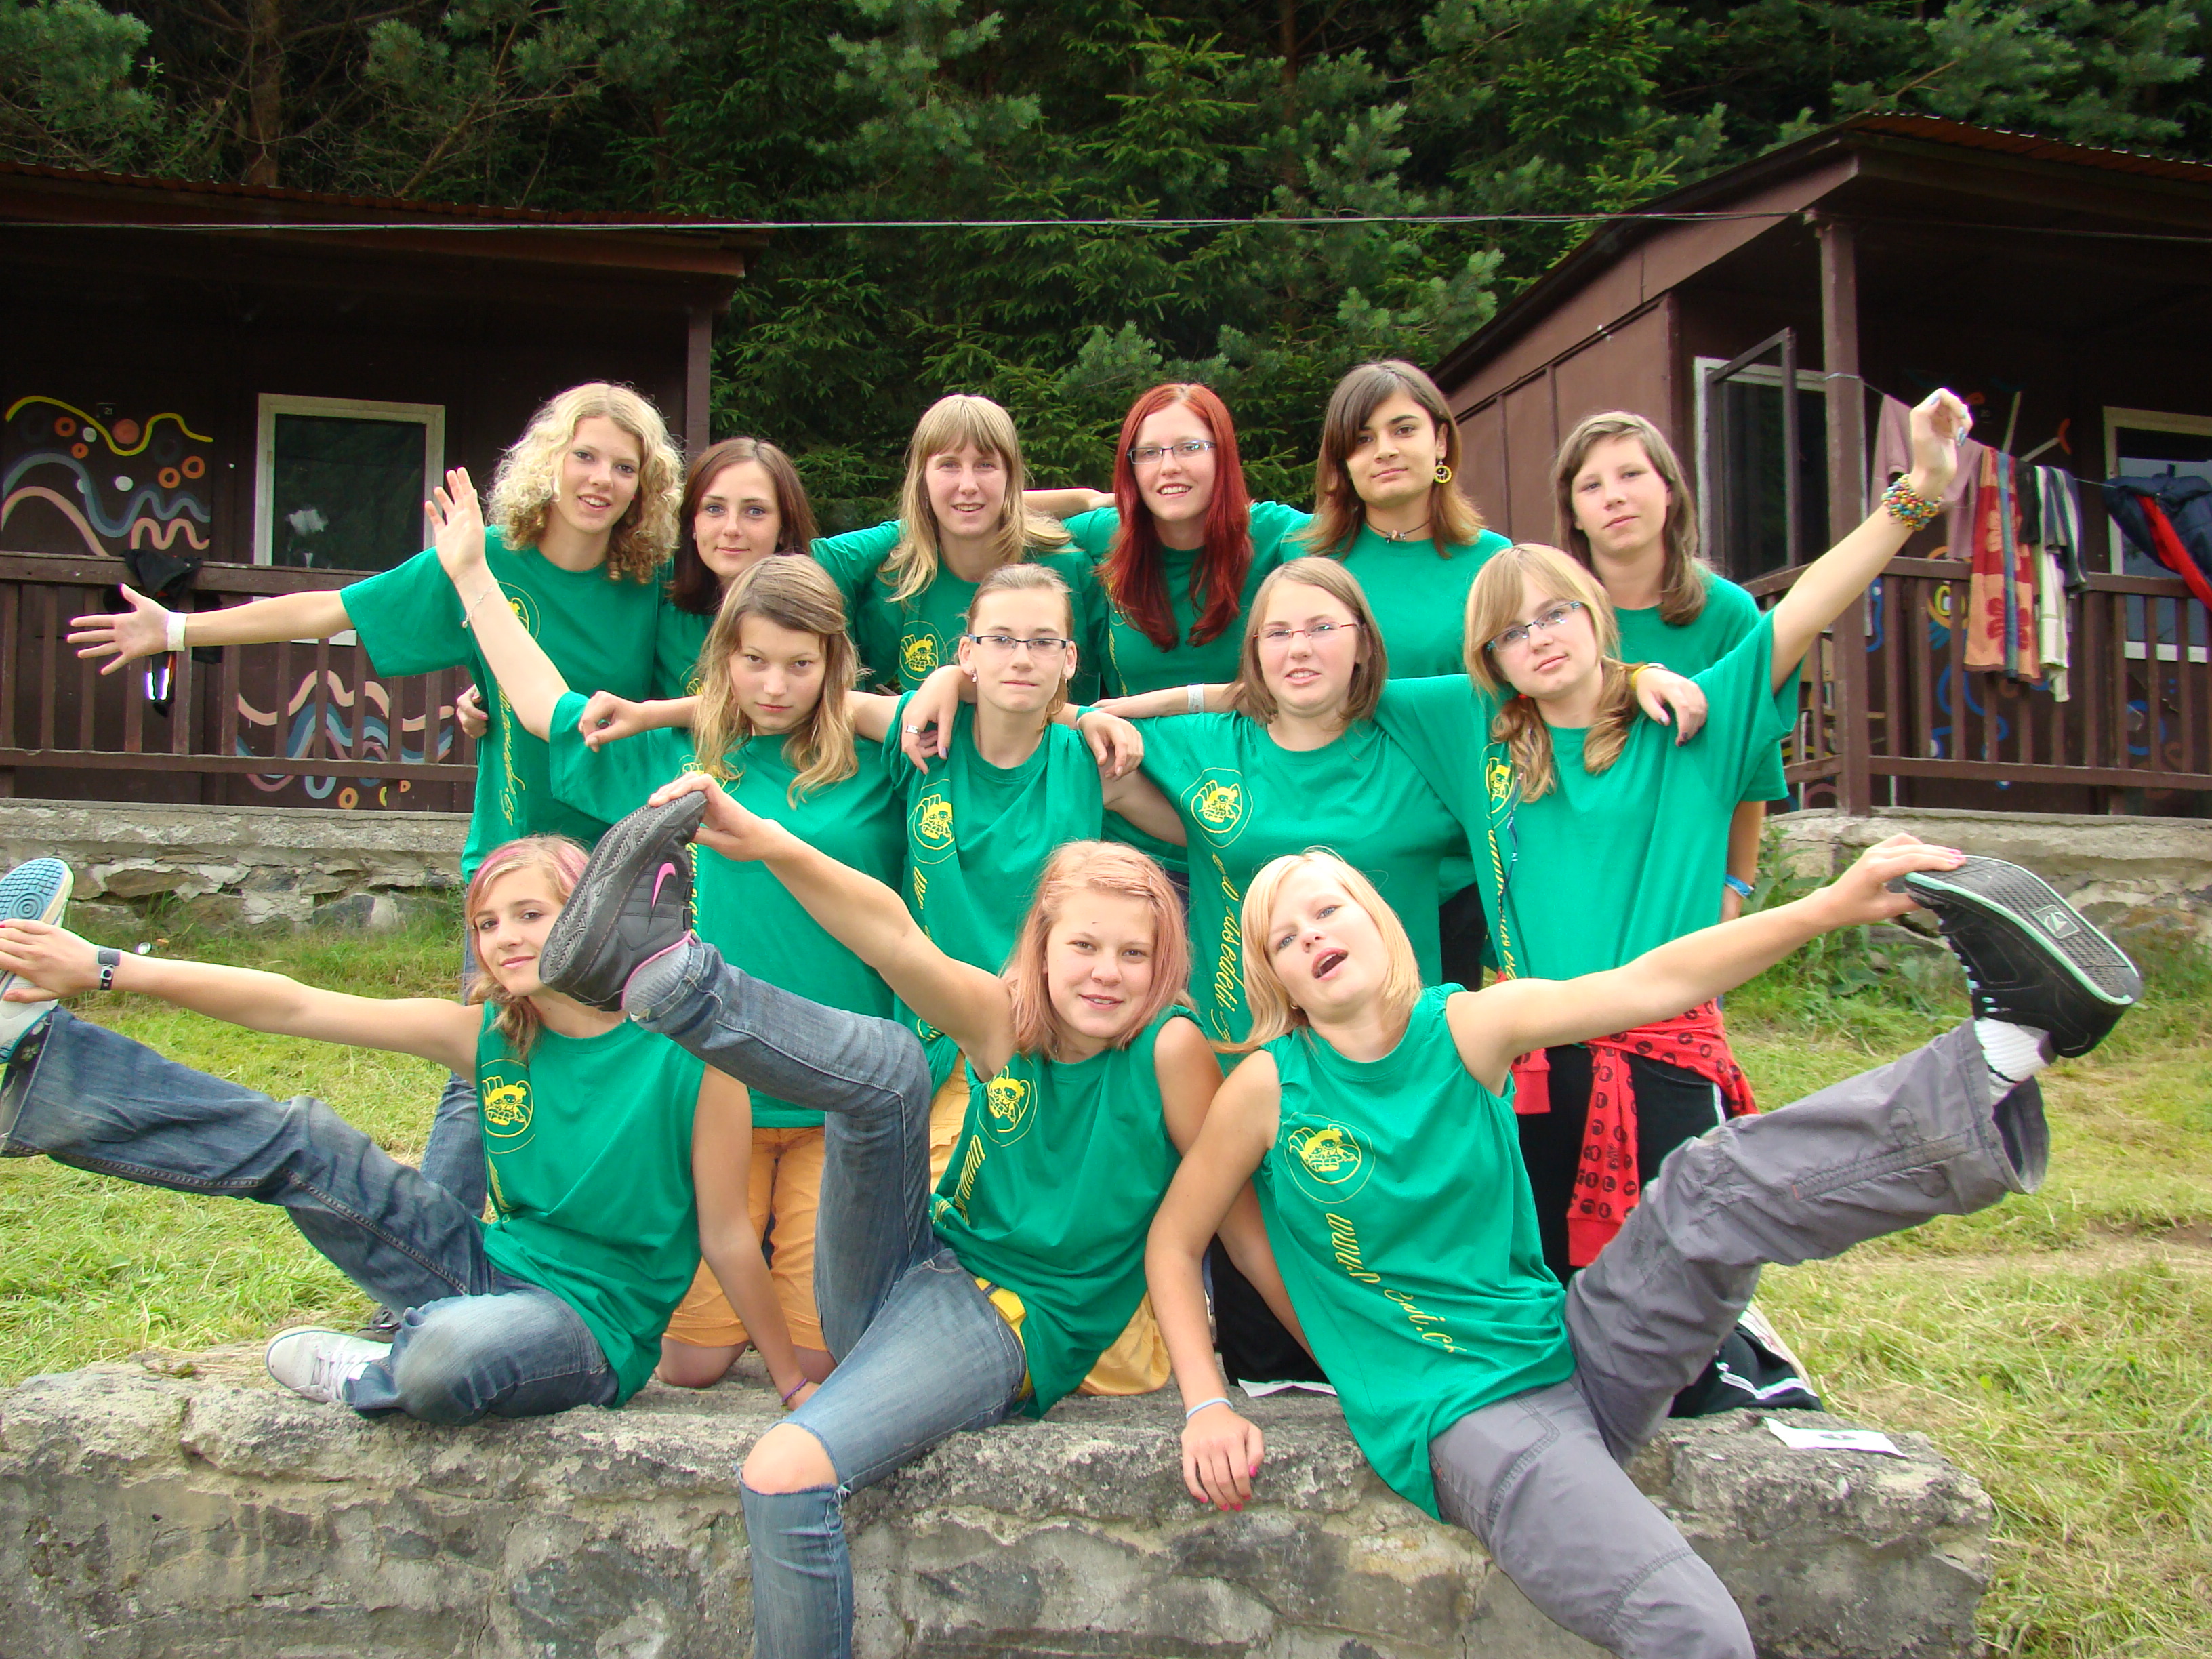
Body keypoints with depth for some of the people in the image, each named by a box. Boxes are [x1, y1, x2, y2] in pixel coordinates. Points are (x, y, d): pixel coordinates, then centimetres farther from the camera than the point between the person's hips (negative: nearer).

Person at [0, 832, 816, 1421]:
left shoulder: (689, 1058, -17)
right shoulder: (488, 1034, -2)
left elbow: (728, 1237, -10)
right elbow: (292, 1007, -4)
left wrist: (795, 1385, -2)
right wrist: (103, 969, -9)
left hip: (593, 1329, -5)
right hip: (490, 1269, 5)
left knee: (447, 1355, -39)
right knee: (304, 1142, -6)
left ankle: (371, 1375, -3)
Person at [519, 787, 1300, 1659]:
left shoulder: (1170, 1046, -12)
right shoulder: (1006, 1019, -4)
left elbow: (1231, 1204, -7)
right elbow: (900, 942, -20)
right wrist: (766, 842, -36)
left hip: (1006, 1327, -5)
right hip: (918, 1273, 5)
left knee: (787, 1473, -28)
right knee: (887, 1060, -16)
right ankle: (655, 967, -19)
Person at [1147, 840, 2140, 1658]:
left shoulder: (1467, 1027, -1)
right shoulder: (1270, 1086, -7)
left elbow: (1651, 985, -14)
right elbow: (1171, 1246, 4)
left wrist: (1828, 907, -27)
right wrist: (1206, 1407, -7)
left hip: (1576, 1355, 4)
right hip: (1463, 1418, -3)